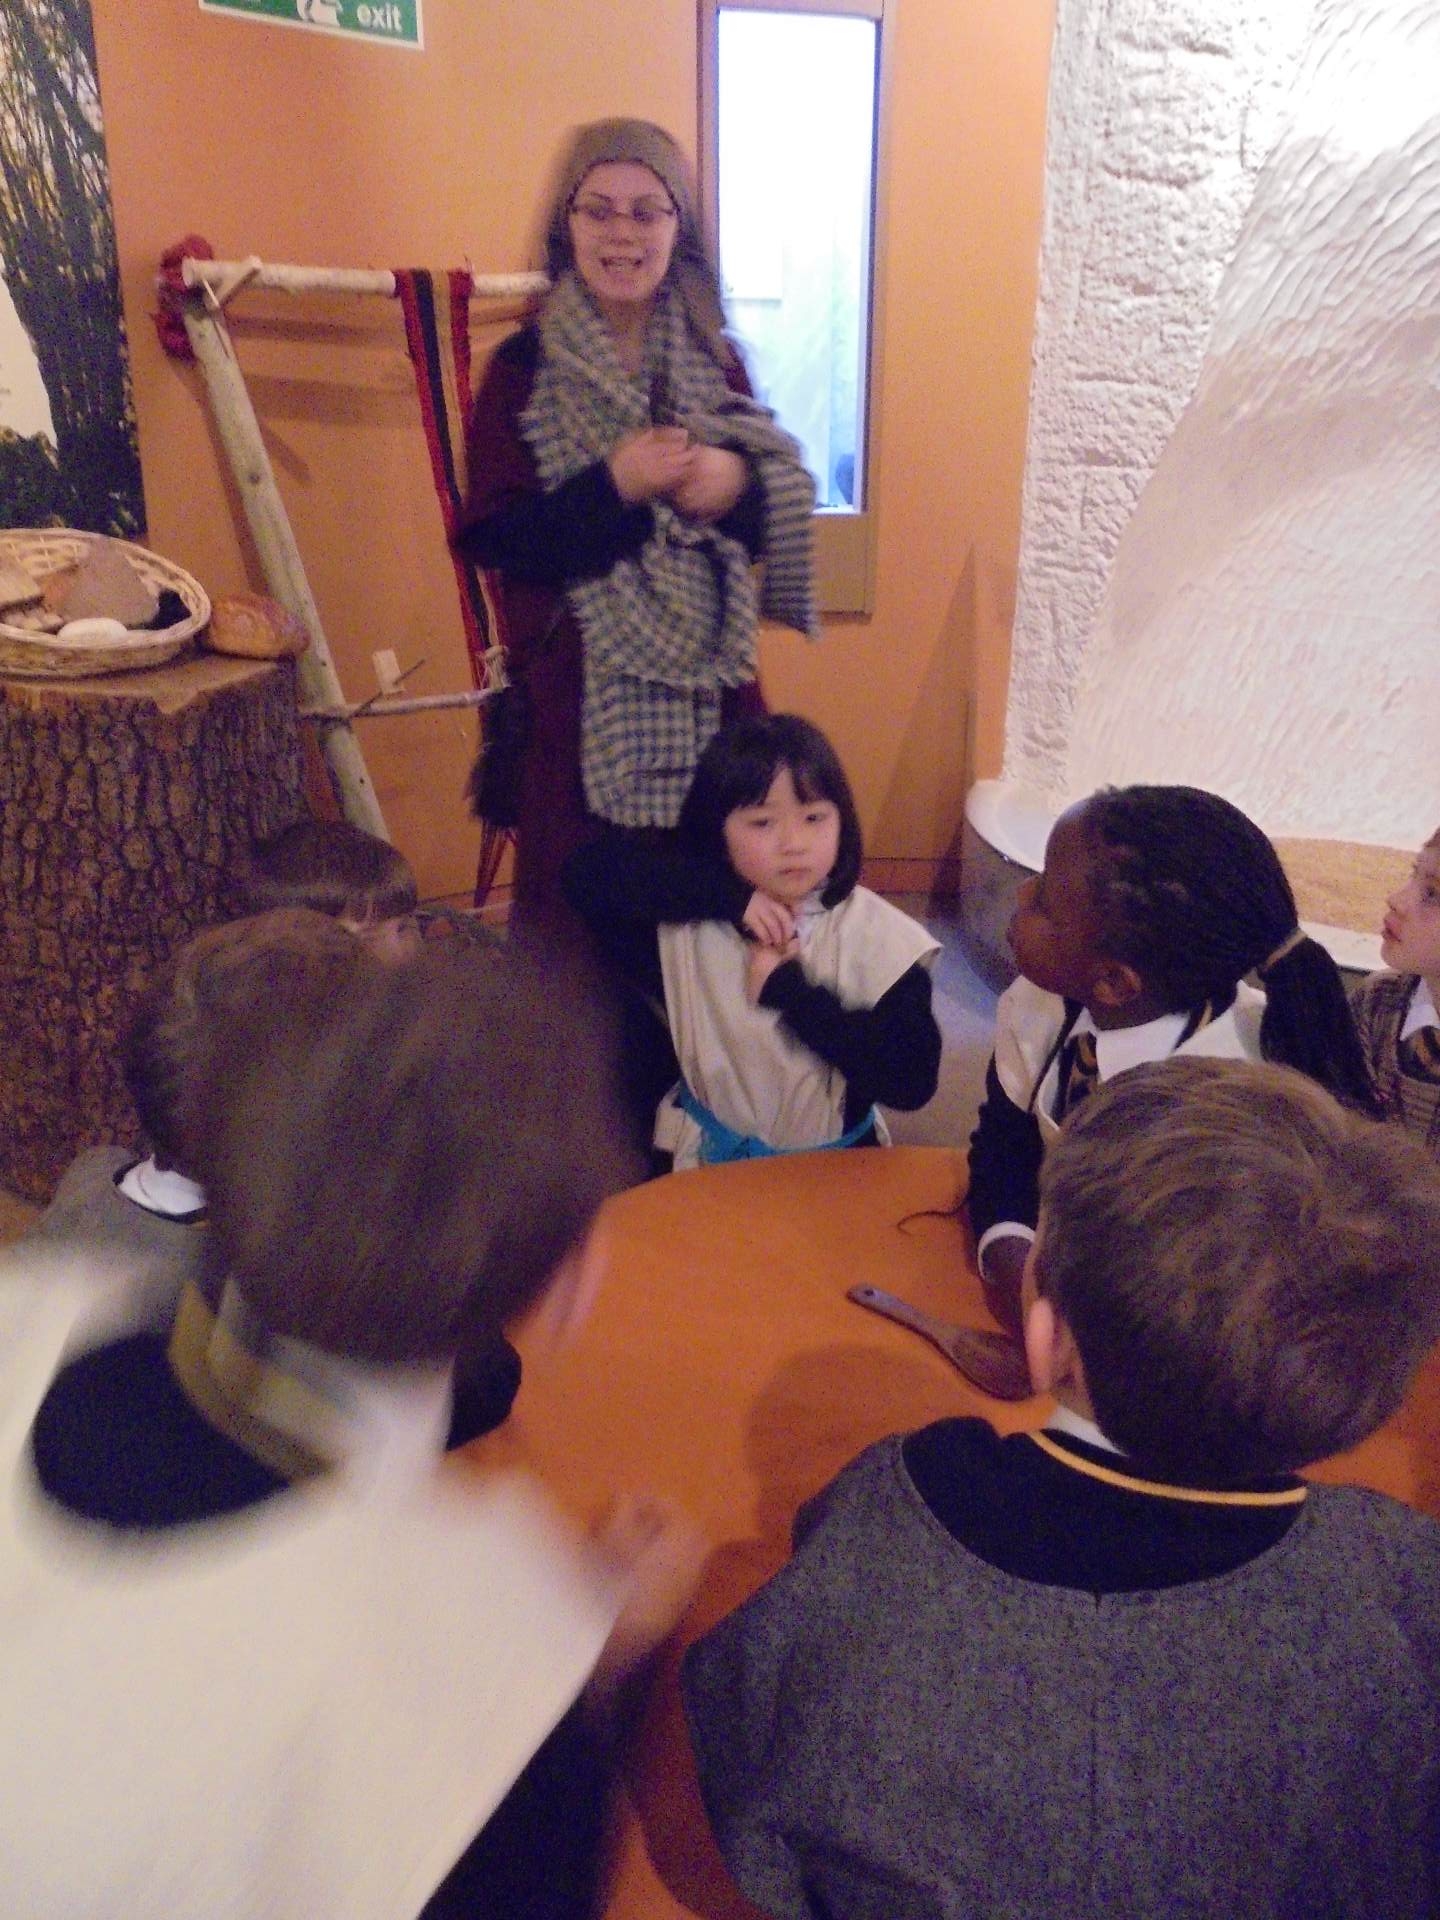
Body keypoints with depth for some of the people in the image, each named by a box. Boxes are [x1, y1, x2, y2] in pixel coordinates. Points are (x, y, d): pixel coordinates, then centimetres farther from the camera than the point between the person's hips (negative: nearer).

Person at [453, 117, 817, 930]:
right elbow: (494, 538, -7)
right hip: (577, 695, -2)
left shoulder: (716, 363, 8)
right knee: (579, 925, 0)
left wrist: (738, 485, -11)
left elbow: (775, 518, 11)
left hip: (707, 689, 3)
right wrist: (614, 485, -19)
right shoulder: (524, 370, -1)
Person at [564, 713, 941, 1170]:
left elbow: (912, 1079, -16)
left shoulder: (876, 936, -11)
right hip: (711, 1163, 0)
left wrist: (792, 991, -21)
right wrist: (729, 899, -22)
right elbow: (588, 873, -21)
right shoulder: (688, 922, -8)